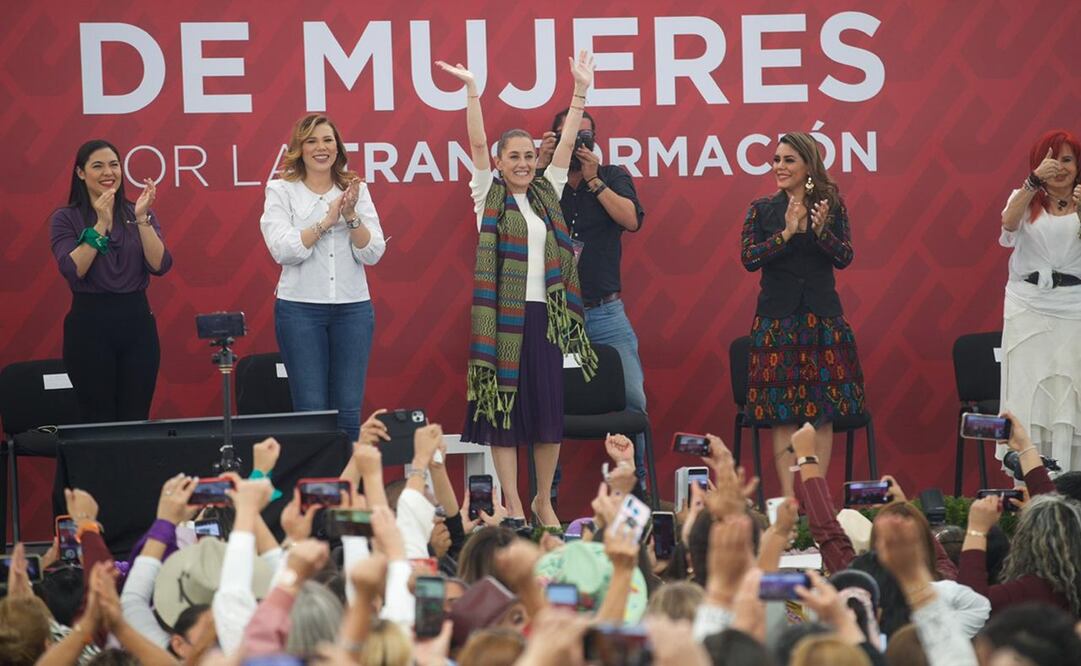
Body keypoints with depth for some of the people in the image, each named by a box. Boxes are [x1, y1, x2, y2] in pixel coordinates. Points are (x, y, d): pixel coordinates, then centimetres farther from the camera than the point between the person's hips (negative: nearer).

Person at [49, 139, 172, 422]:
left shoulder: (137, 213, 9)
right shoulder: (65, 218, 0)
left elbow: (159, 266, -4)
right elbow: (73, 270, -14)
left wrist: (142, 218, -13)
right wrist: (100, 225, -17)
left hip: (137, 322, 3)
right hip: (89, 324, -3)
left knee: (137, 421, 2)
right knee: (98, 421, 1)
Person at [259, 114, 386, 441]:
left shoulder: (357, 190, 9)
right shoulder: (281, 191, 2)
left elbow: (373, 254, 2)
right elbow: (282, 249, -10)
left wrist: (351, 215, -13)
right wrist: (326, 221, -15)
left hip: (353, 306, 2)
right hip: (300, 307, -2)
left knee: (349, 411, 2)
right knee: (310, 410, -3)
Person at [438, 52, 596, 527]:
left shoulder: (547, 194, 12)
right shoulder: (489, 197, 3)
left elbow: (567, 143, 9)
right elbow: (477, 143, -7)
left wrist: (580, 89, 5)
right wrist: (471, 90, -15)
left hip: (544, 313, 4)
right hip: (502, 313, -4)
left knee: (549, 408, 4)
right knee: (503, 408, -2)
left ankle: (544, 502, 17)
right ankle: (513, 509, 2)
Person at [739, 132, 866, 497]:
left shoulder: (831, 206, 4)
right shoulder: (762, 210, 4)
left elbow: (844, 258, -2)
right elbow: (748, 258, -6)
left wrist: (821, 231, -20)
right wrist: (787, 233, -17)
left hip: (822, 316, 0)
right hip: (777, 317, 0)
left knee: (823, 411, 0)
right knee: (782, 413, -3)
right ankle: (788, 497, -2)